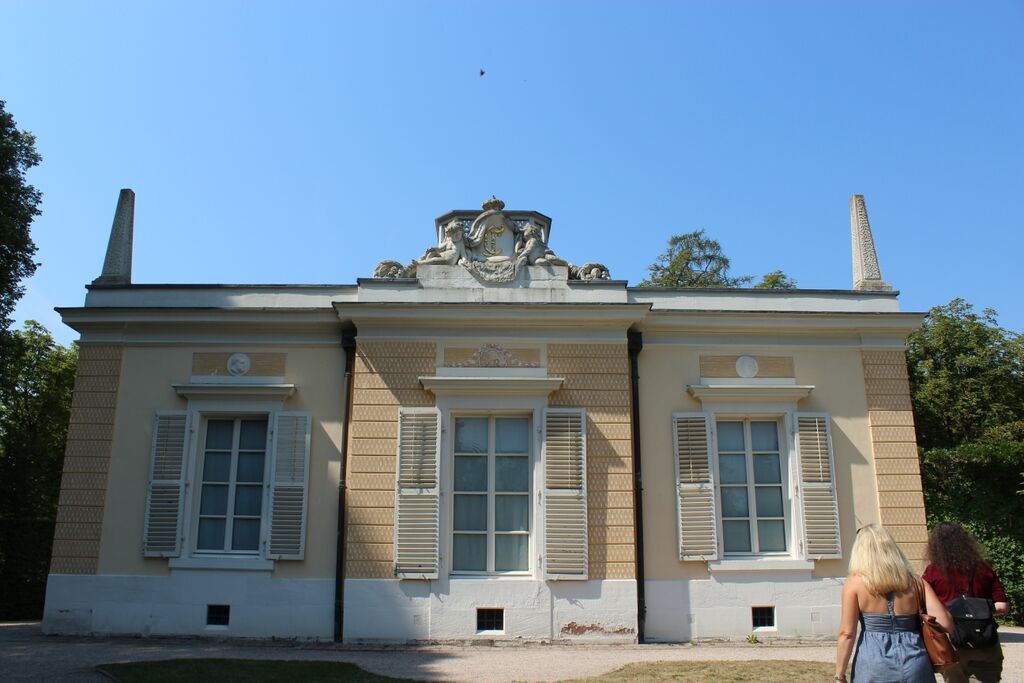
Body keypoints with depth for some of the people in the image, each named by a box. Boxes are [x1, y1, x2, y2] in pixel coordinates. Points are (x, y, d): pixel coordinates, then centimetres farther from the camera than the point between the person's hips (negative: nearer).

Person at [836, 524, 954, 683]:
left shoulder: (855, 582, -3)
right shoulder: (915, 582, 7)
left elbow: (847, 634, -7)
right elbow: (945, 623, -1)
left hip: (874, 664, -3)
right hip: (914, 664, 3)